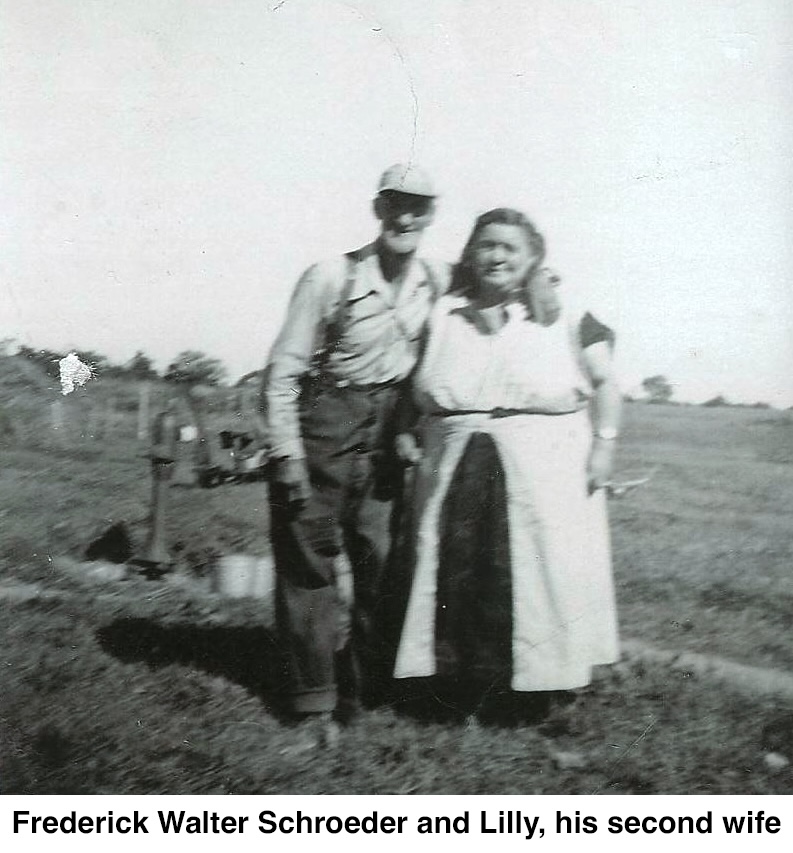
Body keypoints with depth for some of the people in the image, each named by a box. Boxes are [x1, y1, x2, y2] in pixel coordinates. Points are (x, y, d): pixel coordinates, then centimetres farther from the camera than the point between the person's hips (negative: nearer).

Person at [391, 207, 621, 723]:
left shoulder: (564, 318, 3)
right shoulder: (442, 315, 11)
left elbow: (604, 383, 6)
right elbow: (416, 388, 20)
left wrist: (604, 445, -4)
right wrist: (407, 433, 4)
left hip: (543, 468, -2)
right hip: (455, 471, 3)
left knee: (537, 573, -2)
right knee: (456, 574, 3)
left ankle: (532, 688, 12)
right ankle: (462, 688, 14)